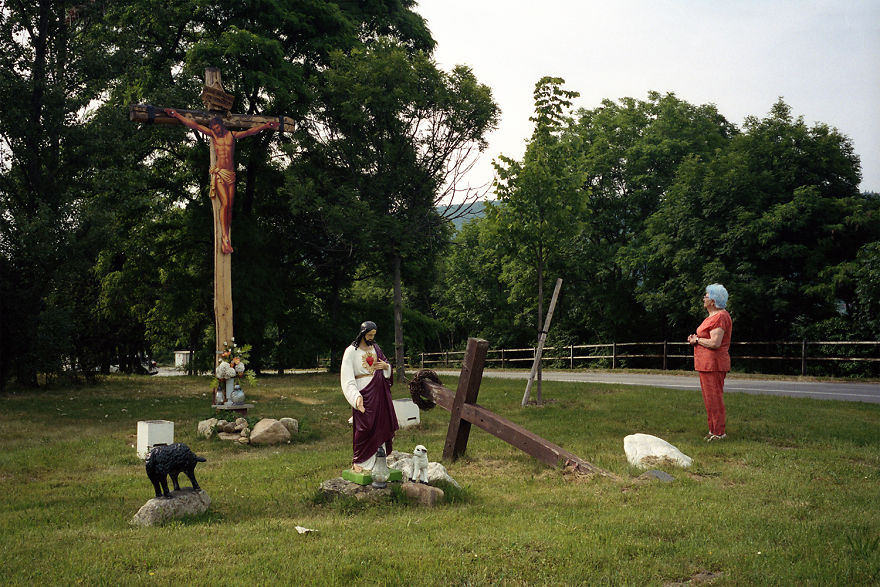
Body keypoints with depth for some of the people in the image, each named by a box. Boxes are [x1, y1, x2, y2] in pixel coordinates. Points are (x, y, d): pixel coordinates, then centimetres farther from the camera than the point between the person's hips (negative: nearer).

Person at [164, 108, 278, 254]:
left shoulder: (232, 135, 12)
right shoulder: (212, 134, 7)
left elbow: (249, 132, 15)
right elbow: (194, 125, 4)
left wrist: (265, 126, 13)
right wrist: (177, 115, 1)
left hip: (231, 175, 3)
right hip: (219, 173, -3)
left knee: (230, 206, -2)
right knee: (225, 203, -17)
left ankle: (227, 238, 0)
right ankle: (224, 238, -21)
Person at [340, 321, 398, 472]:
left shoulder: (376, 348, 11)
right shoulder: (351, 351, -7)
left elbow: (387, 366, 22)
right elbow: (347, 377, -13)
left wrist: (386, 366, -3)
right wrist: (357, 396, -24)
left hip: (379, 392, 6)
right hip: (364, 393, -6)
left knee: (380, 425, 7)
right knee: (364, 427, -6)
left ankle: (378, 459, 17)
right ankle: (358, 462, 6)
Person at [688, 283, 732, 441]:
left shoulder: (720, 317, -16)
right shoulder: (713, 316, 18)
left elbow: (715, 343, -23)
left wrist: (697, 340, -10)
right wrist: (696, 338, 10)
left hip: (713, 364, -11)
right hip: (706, 363, 11)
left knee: (714, 398, -6)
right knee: (709, 398, 14)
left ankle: (719, 432, -1)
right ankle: (713, 430, 21)